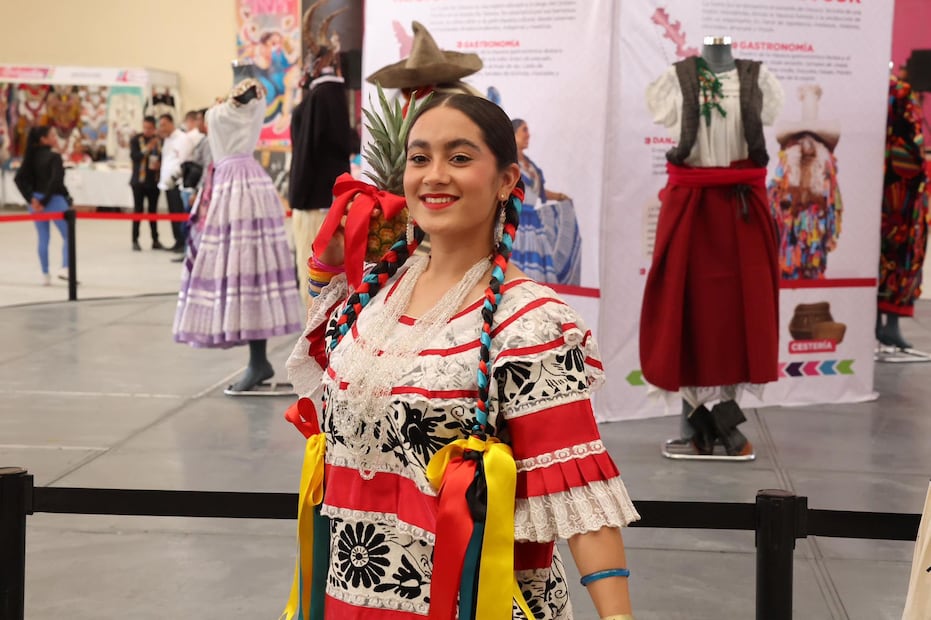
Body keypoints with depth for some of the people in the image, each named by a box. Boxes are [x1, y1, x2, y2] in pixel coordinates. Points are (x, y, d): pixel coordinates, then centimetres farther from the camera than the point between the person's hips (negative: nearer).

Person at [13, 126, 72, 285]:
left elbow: (18, 178, 0)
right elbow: (55, 181, -24)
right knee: (68, 236, 3)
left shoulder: (32, 157, 7)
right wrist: (45, 201, -16)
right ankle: (65, 268, -11)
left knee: (43, 238, 12)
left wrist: (30, 198, -6)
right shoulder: (54, 157, -13)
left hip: (36, 201, 7)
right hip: (54, 200, -6)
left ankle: (45, 275, 15)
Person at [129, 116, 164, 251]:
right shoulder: (136, 140, -2)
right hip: (139, 180, -3)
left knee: (153, 210, 10)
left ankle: (155, 240, 16)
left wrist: (159, 164, -7)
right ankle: (135, 241, 3)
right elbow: (133, 156, -14)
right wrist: (146, 150, -27)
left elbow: (162, 157, 13)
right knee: (138, 210, -1)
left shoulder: (159, 141, 5)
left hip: (154, 181, 3)